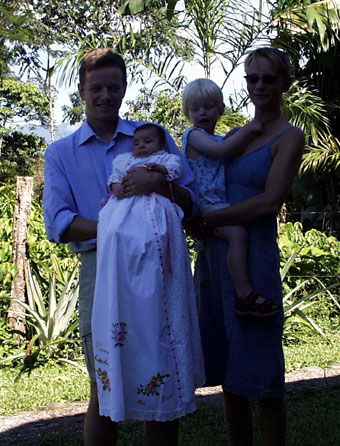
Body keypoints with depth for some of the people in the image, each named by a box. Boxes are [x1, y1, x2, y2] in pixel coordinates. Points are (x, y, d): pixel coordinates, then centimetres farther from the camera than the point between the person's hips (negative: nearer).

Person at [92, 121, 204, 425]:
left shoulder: (165, 158, 26)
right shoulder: (124, 160, 36)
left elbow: (176, 167, 8)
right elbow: (114, 175, 22)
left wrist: (161, 169, -10)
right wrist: (116, 184, 2)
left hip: (152, 212, -3)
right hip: (123, 211, 3)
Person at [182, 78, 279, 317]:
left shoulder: (220, 139, 24)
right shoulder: (193, 135, -3)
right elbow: (220, 150, -19)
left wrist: (246, 136, 7)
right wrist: (247, 129, -13)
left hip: (223, 204, 10)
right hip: (207, 205, -9)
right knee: (238, 231, -31)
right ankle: (245, 295, -33)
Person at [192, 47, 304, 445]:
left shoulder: (289, 137, -2)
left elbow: (269, 203, -13)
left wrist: (207, 218, -12)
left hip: (254, 257, -6)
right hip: (212, 255, 6)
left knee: (260, 379, -1)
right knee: (227, 374, 10)